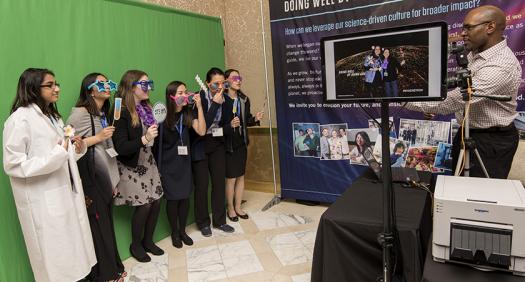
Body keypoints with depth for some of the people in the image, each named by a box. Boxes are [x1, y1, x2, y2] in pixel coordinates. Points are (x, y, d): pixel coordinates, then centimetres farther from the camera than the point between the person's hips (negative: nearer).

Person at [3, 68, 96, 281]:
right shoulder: (20, 119, -13)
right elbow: (12, 165, -17)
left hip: (66, 195, 8)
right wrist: (56, 156, -24)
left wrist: (78, 149, 0)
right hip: (44, 203, -8)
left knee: (72, 251, 15)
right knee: (55, 257, 6)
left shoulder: (52, 116, 15)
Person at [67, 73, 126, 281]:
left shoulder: (105, 113, 14)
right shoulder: (79, 113, -10)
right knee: (98, 227, 0)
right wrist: (97, 138, -16)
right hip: (90, 180, -7)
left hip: (106, 178, 7)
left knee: (107, 224, 12)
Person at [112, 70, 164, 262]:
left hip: (148, 163, 6)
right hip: (132, 167, -6)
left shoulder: (146, 108, 3)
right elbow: (120, 148, -22)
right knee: (144, 205, -3)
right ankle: (135, 245, 22)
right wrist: (144, 139, -31)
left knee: (156, 201, 6)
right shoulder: (122, 112, -17)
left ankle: (148, 241, 29)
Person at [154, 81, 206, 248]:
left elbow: (201, 131, -13)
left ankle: (182, 231, 28)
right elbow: (155, 142, -7)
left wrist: (199, 106, -17)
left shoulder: (188, 113, -1)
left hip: (185, 162, 4)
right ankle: (174, 233, 25)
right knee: (173, 199, 5)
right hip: (168, 164, -3)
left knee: (185, 197, 8)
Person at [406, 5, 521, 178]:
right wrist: (434, 108, 0)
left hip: (492, 142, -9)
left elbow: (456, 100, -32)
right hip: (467, 133, 9)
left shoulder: (501, 66, -26)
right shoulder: (475, 53, 4)